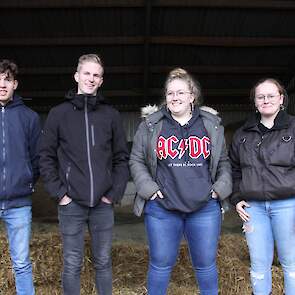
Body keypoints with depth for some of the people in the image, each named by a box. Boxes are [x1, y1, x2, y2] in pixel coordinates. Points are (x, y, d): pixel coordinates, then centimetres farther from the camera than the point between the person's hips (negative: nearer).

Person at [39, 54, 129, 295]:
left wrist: (115, 193, -1)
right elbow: (46, 157, 1)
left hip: (103, 204, 2)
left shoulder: (111, 115, 4)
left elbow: (122, 158, 7)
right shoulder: (59, 114, 1)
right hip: (71, 204, -1)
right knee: (72, 265, 8)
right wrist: (59, 192, -6)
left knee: (103, 262, 14)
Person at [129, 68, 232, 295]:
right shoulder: (150, 126, 2)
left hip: (205, 208, 1)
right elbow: (136, 160, 6)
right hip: (162, 209, -1)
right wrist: (148, 187, -6)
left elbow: (223, 161, 14)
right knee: (161, 264, 11)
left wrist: (220, 188, 1)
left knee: (206, 265, 13)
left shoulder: (212, 125, 7)